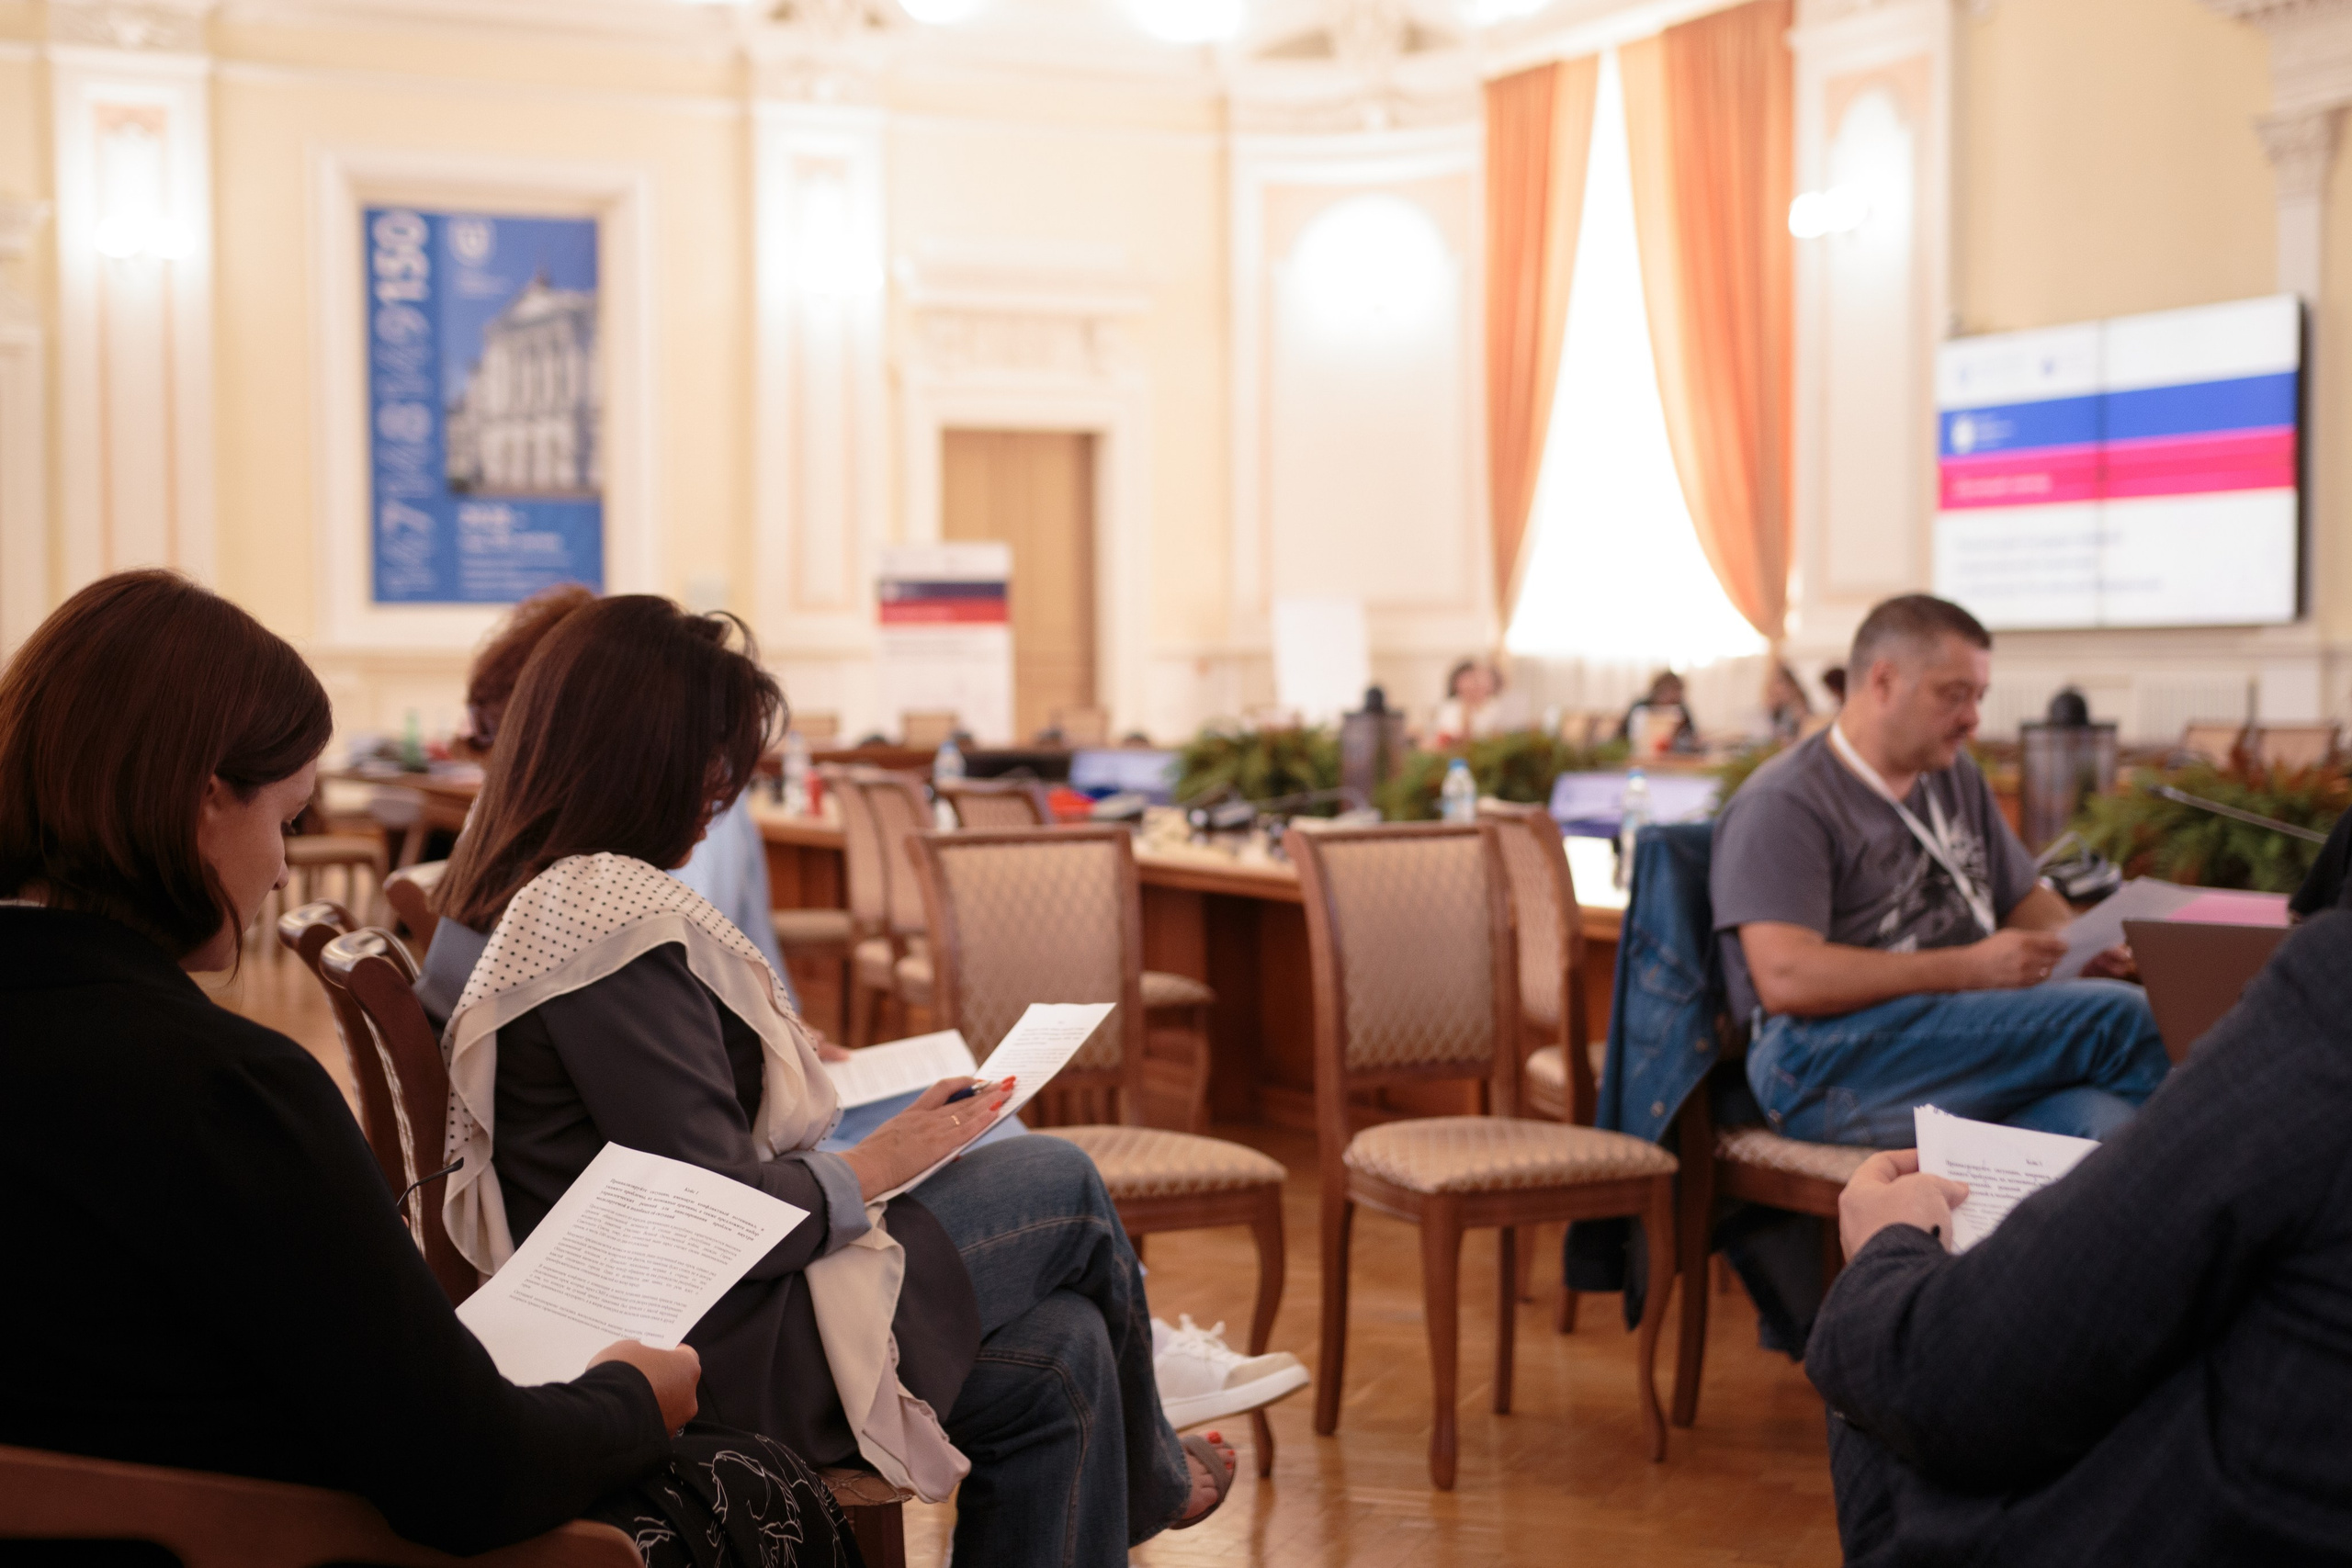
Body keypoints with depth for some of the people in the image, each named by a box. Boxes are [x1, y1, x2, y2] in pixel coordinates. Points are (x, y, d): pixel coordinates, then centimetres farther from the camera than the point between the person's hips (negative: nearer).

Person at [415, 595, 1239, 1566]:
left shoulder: (505, 904, 8)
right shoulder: (606, 924, -24)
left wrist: (785, 1067, 15)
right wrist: (873, 1166, -9)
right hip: (720, 1357, -10)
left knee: (1058, 1354, 8)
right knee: (1062, 1183, 5)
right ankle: (1149, 1483, 32)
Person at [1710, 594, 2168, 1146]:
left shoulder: (1954, 775, 24)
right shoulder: (1782, 806, -4)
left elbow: (2024, 898, 34)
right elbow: (1786, 980, -16)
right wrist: (1971, 968, -17)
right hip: (1831, 1071, -7)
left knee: (2100, 1125, -31)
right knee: (2122, 1016, -24)